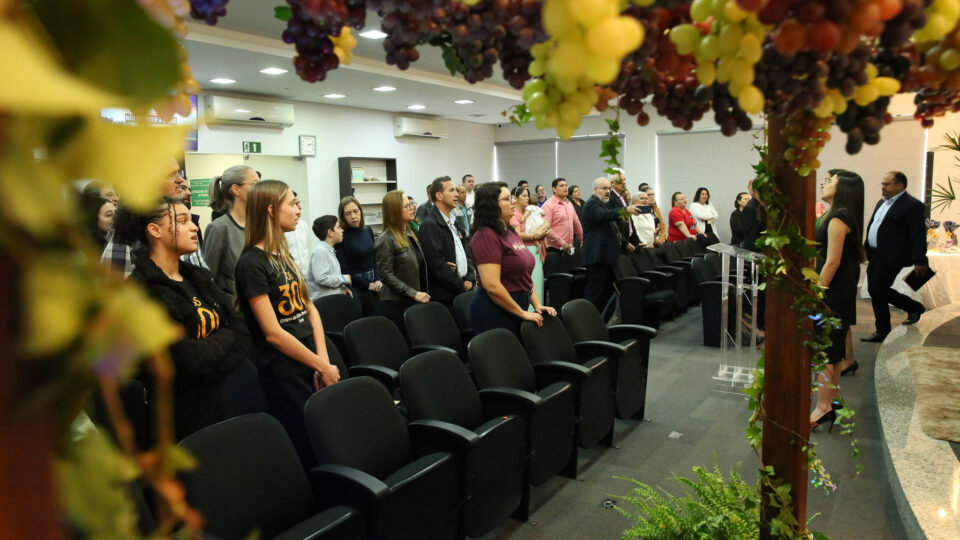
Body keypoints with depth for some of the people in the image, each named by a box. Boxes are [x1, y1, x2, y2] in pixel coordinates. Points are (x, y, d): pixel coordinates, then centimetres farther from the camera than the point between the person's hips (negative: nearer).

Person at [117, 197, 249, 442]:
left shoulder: (197, 277, 7)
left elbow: (243, 338, 1)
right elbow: (182, 357, -26)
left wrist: (204, 351, -16)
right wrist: (223, 339, -9)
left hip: (219, 408, 7)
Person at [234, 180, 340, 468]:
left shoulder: (283, 255, 12)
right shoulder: (252, 263, -14)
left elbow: (309, 308, 8)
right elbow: (273, 333, -17)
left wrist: (323, 361, -4)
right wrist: (323, 366, -12)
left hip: (309, 366, 8)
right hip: (284, 375, -7)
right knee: (308, 454, 3)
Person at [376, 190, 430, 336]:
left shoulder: (411, 234, 14)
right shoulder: (387, 239, -10)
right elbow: (386, 274, -15)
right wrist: (413, 293, -17)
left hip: (415, 302, 7)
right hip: (396, 304, -7)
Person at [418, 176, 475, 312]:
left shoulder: (454, 221, 16)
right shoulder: (429, 225, -13)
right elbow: (436, 263, -18)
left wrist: (470, 279, 3)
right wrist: (461, 285, -11)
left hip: (465, 289, 8)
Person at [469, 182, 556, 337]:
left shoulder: (511, 232, 14)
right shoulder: (486, 236, -15)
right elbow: (492, 286, -22)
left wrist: (537, 305, 7)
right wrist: (522, 313, -15)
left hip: (515, 311, 9)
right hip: (494, 313, -9)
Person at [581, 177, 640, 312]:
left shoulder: (604, 204, 23)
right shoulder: (592, 204, -10)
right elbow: (603, 215, -31)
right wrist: (625, 210, -40)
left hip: (607, 255, 10)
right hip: (597, 255, -10)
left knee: (607, 289, 11)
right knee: (595, 290, -9)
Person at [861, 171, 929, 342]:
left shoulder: (912, 205, -11)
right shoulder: (882, 203, 15)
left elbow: (919, 235, -15)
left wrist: (919, 261, -18)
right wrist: (866, 249, 20)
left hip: (891, 257, -9)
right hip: (875, 255, 9)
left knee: (876, 289, -11)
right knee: (875, 291, 11)